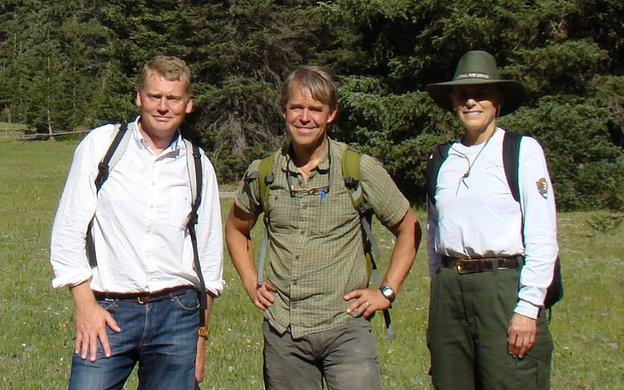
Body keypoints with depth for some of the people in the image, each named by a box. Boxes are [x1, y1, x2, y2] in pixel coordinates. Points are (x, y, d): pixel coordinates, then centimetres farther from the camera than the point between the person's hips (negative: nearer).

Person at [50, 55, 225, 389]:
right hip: (108, 313, -2)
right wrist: (85, 305, -6)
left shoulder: (198, 166, 9)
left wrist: (201, 333, 15)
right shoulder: (101, 144, 2)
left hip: (177, 314, 3)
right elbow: (67, 230, 1)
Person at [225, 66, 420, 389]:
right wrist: (251, 284, 11)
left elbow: (408, 229, 8)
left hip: (345, 328, -3)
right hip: (281, 330, 3)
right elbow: (236, 229, 22)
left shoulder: (361, 170, -4)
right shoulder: (261, 172, 4)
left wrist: (387, 292, 1)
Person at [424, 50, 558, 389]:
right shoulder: (442, 160, 15)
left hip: (504, 286, -4)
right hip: (448, 290, 5)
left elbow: (542, 235, -6)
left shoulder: (523, 150, 0)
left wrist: (528, 309, -12)